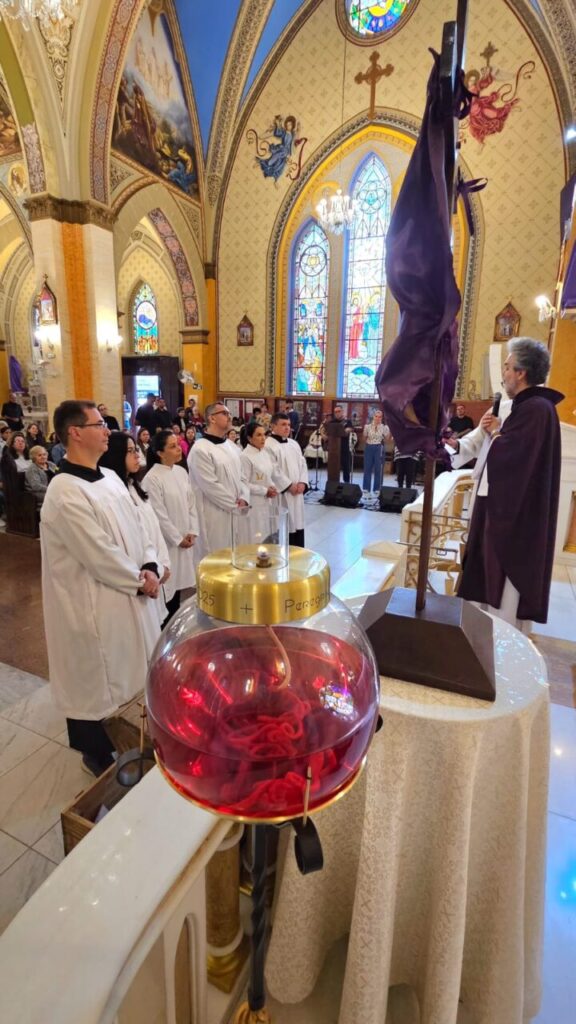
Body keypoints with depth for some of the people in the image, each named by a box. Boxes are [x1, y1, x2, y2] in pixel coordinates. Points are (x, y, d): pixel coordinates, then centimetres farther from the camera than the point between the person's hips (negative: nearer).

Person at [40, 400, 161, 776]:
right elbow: (99, 556, -25)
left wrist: (149, 568, -9)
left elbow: (136, 527, 6)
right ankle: (99, 754, 37)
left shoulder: (109, 477, 3)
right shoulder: (65, 494, -25)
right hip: (94, 605, -9)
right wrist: (139, 580, -11)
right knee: (95, 682, 13)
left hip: (129, 595, 9)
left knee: (131, 671, 25)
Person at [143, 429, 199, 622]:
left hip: (185, 538, 6)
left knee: (178, 581, 16)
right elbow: (158, 515, -17)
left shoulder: (181, 472, 4)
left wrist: (192, 532, -1)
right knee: (167, 585, 4)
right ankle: (166, 626, 21)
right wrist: (178, 538, -10)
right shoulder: (152, 479, -17)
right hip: (167, 540, -6)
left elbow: (191, 503, 7)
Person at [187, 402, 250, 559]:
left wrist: (243, 498, -6)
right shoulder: (200, 450, -16)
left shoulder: (230, 446, 11)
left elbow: (240, 477, 13)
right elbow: (211, 487, -20)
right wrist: (235, 505, -13)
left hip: (235, 514, 8)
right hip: (215, 518, -8)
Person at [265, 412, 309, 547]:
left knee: (297, 524, 13)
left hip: (297, 493, 8)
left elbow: (303, 464, 13)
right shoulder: (268, 445, -11)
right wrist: (289, 485, -16)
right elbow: (273, 471, -17)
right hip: (281, 493, -7)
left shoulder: (294, 444, 14)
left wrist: (302, 482, -3)